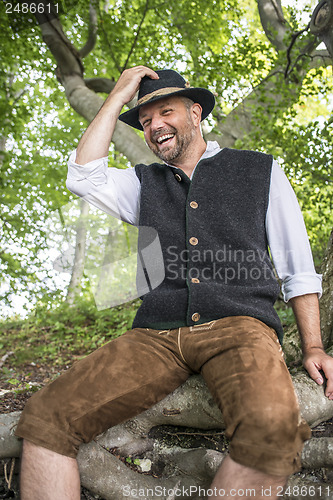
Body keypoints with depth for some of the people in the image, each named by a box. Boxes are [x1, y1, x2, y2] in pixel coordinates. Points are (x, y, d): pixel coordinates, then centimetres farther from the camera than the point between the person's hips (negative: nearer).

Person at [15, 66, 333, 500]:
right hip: (156, 334, 3)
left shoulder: (261, 171, 15)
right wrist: (120, 95, 12)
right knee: (46, 417, -19)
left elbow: (298, 269, 13)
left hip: (239, 327, -2)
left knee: (271, 426, -36)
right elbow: (84, 178, 3)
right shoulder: (144, 183, 22)